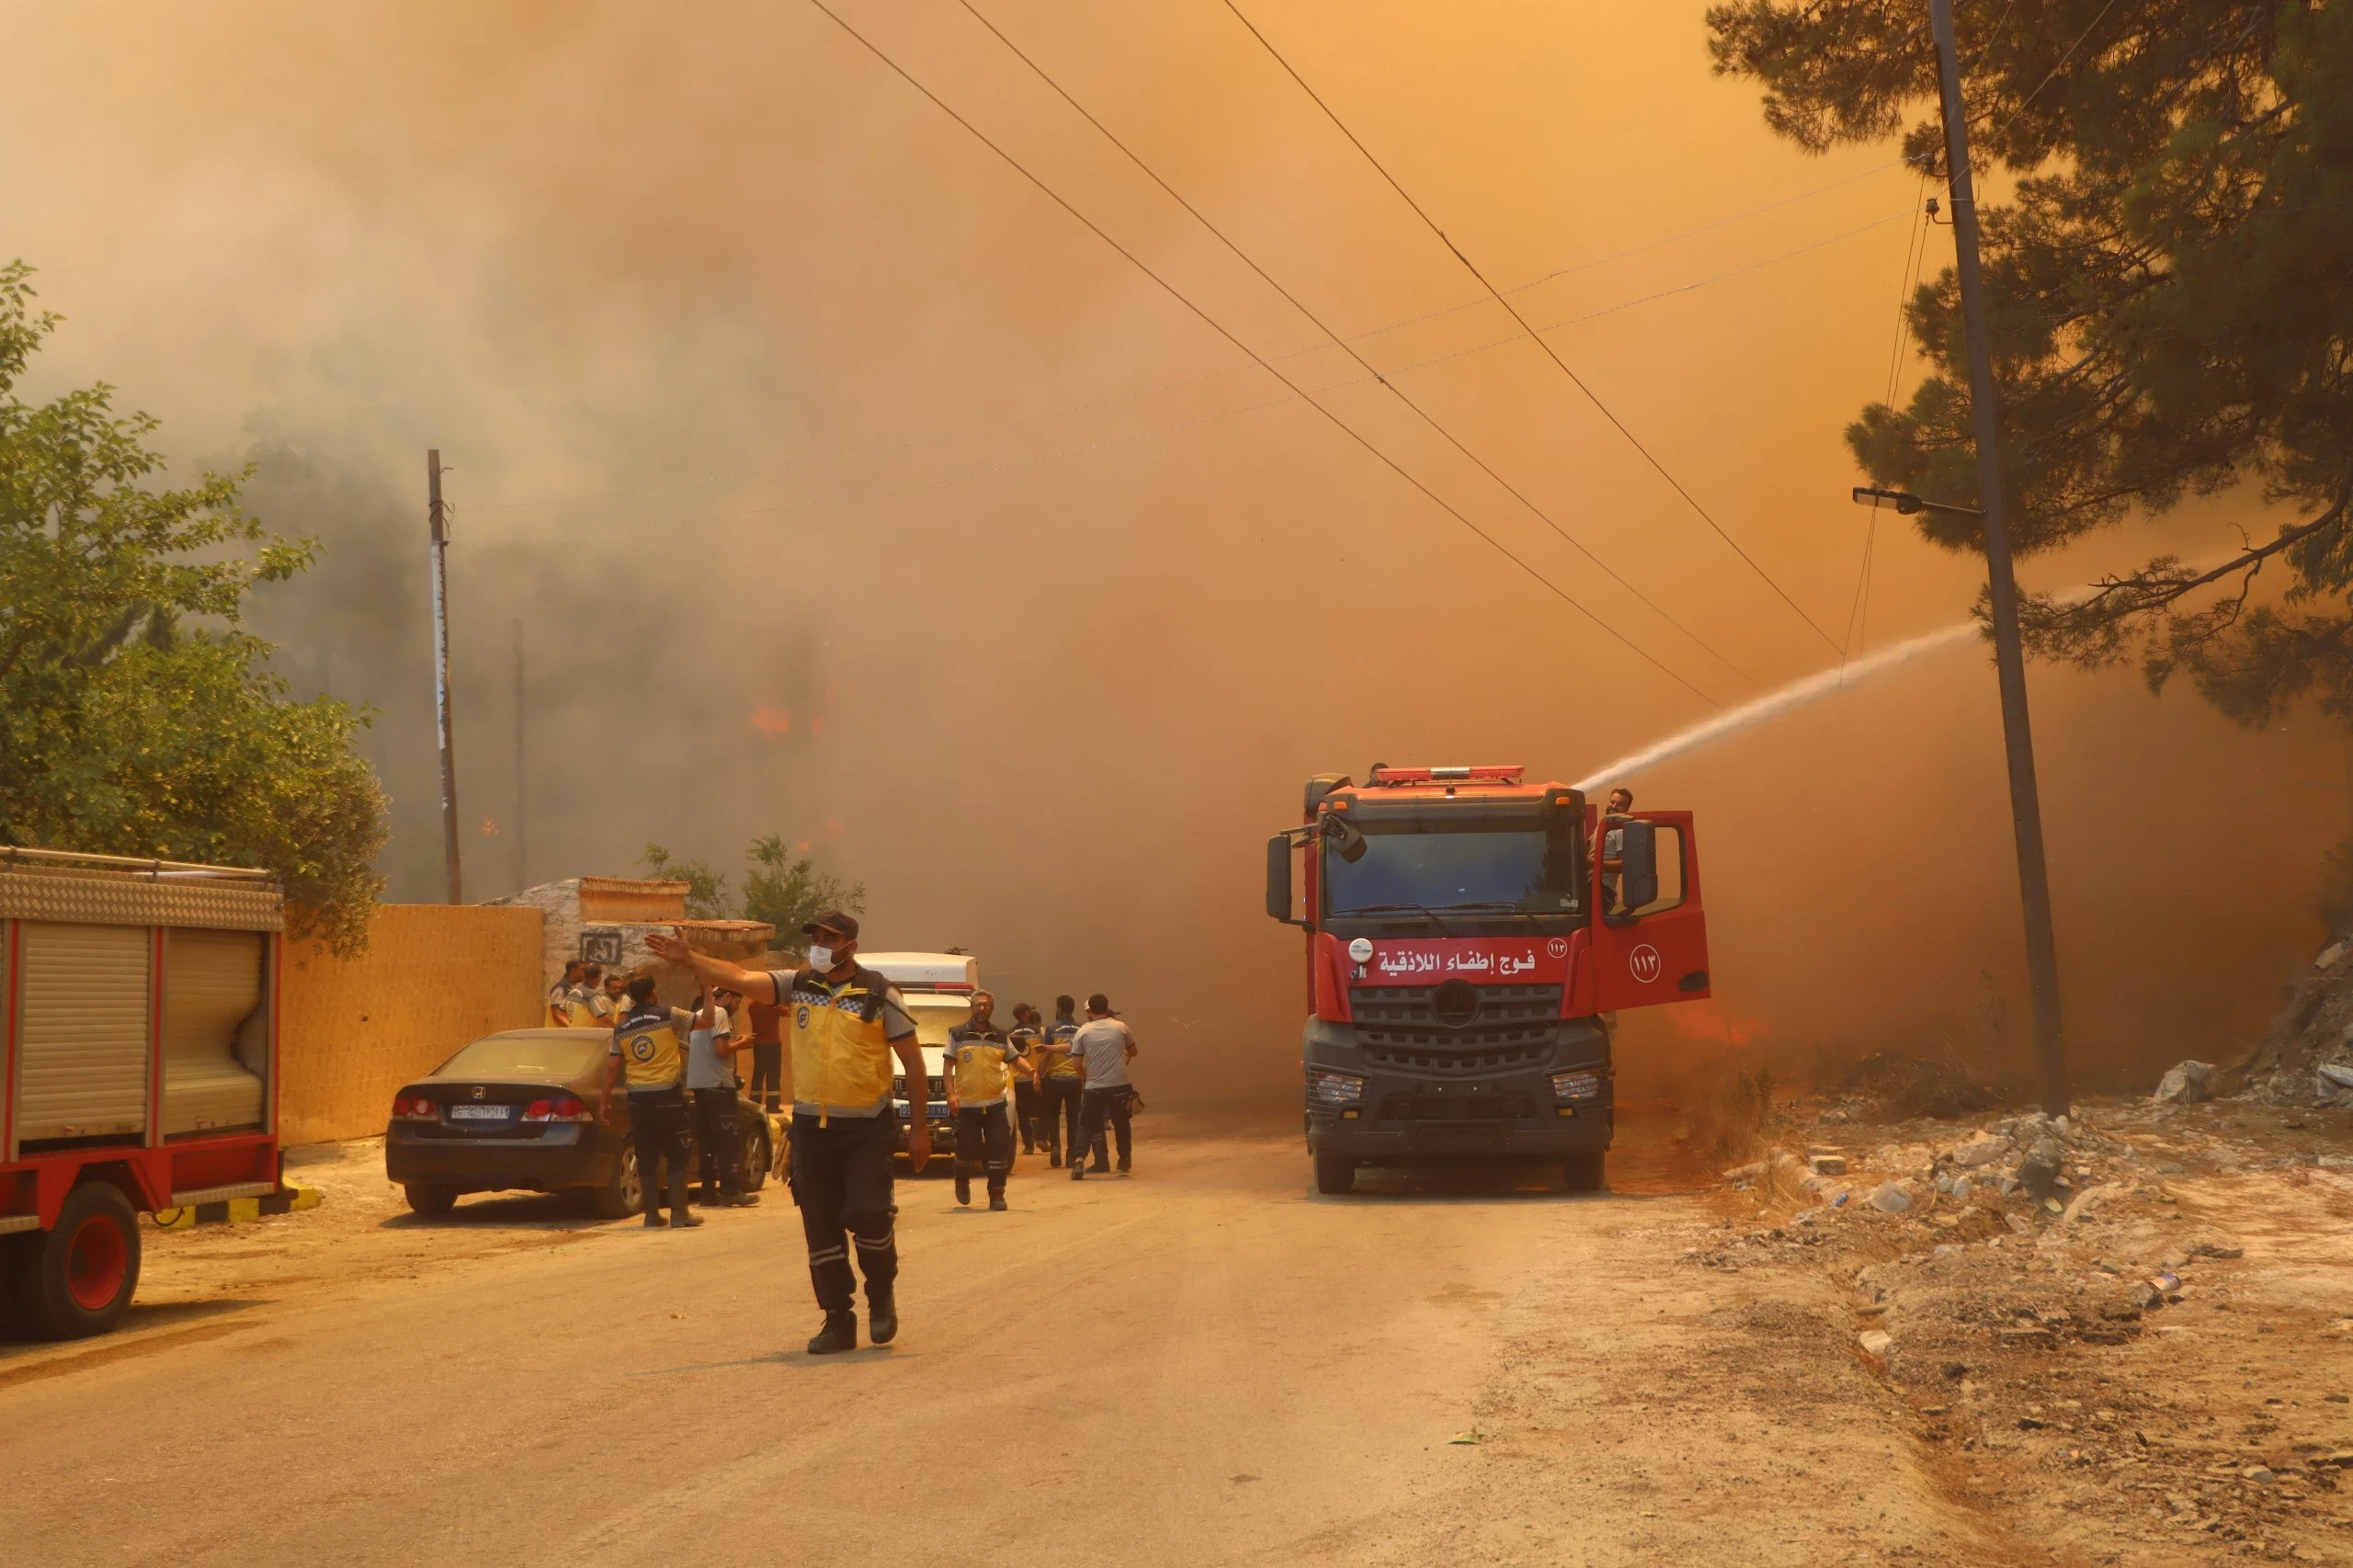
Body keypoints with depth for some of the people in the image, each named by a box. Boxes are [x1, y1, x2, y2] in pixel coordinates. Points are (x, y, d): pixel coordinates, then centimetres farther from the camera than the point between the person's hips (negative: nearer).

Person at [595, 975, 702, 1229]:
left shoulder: (621, 1029, 7)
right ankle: (679, 1213, 0)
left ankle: (652, 1214, 11)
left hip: (637, 1098, 4)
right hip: (666, 1095, -4)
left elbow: (612, 1068, 5)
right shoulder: (668, 1016, -5)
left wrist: (604, 1101, 11)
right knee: (677, 1156, 3)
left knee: (646, 1159, 9)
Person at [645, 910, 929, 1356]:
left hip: (867, 1127, -4)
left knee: (868, 1215, -12)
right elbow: (741, 979, -7)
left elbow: (912, 1058, -3)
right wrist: (689, 958, -21)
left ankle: (882, 1293, 15)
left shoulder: (879, 995, -6)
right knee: (821, 1228, 6)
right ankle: (838, 1320, 16)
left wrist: (920, 1126, -3)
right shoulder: (797, 986, 4)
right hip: (811, 1126, 4)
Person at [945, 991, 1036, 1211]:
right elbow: (948, 1065, 0)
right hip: (966, 1105, -2)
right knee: (967, 1149, 0)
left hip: (995, 1104, 2)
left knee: (999, 1149, -4)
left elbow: (1014, 1059, 14)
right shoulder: (958, 1034, 1)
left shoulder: (1000, 1036, 11)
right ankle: (962, 1182, 31)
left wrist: (1030, 1071, -8)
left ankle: (997, 1194, 5)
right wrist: (951, 1094, -11)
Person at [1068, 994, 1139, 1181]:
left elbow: (1078, 1064, -2)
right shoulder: (1120, 1027, 0)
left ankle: (1078, 1159, -13)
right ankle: (1124, 1163, 25)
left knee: (1087, 1126, 7)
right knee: (1121, 1124, 18)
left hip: (1094, 1087, -1)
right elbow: (1133, 1052, 15)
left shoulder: (1083, 1031, -2)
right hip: (1119, 1085, 1)